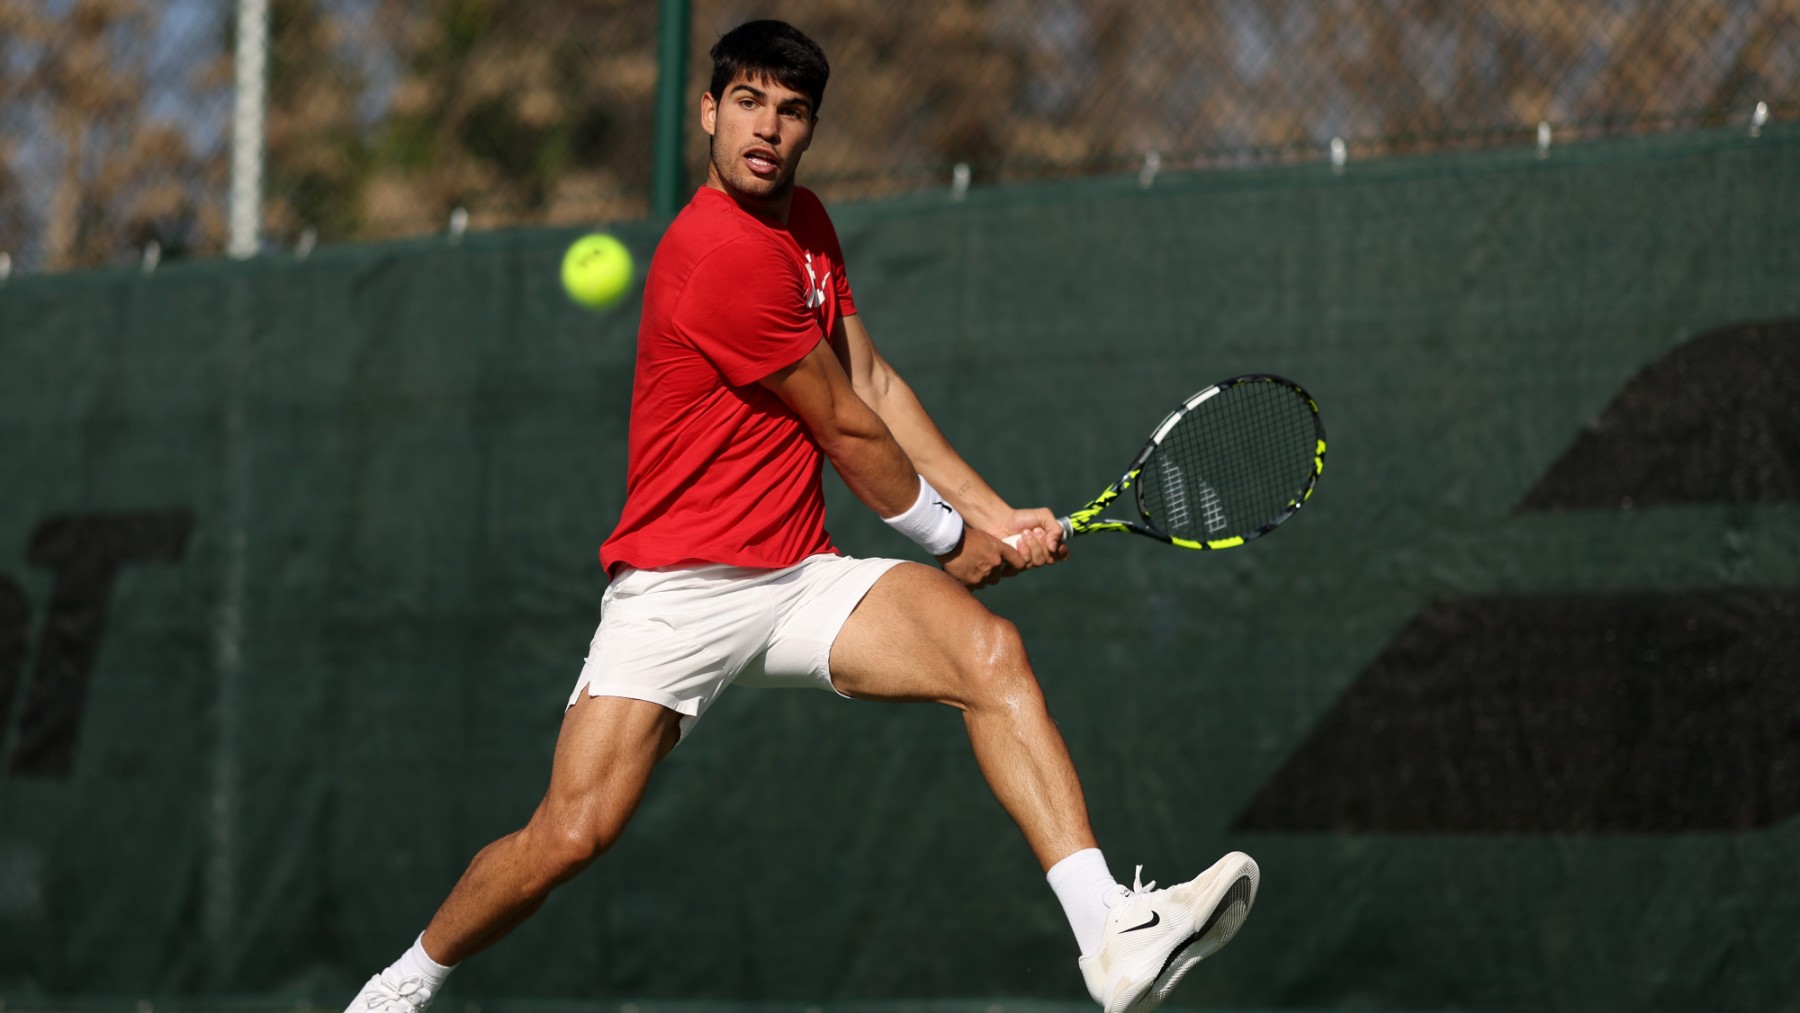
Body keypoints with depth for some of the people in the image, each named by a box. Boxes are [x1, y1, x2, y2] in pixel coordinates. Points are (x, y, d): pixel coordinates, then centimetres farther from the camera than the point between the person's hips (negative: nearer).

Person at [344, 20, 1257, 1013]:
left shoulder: (804, 221, 11)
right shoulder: (721, 254, -18)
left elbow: (874, 386, 14)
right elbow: (851, 435, -9)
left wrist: (995, 513, 5)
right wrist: (956, 541, 5)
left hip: (803, 577, 7)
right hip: (680, 586, -7)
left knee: (991, 652, -18)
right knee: (569, 834, -14)